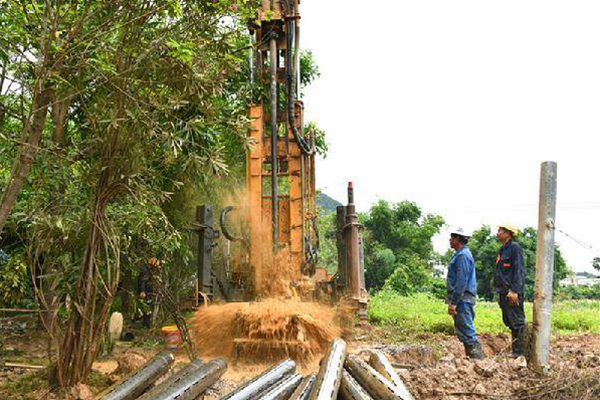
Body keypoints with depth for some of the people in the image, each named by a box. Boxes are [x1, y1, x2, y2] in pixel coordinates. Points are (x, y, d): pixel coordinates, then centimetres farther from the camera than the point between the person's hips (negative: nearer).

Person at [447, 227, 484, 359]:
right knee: (463, 331, 13)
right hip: (462, 299, 11)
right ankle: (473, 357, 18)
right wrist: (452, 301, 22)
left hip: (462, 299, -11)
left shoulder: (462, 255, -14)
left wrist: (453, 302, -21)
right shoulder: (461, 254, 19)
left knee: (466, 331, -10)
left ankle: (477, 358, -8)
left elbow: (462, 281, -21)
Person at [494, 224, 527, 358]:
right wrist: (499, 293, 21)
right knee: (508, 322, 13)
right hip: (504, 293, 10)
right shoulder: (502, 250, 19)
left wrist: (514, 291, -22)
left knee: (517, 322, -5)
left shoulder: (515, 248, -9)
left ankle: (520, 353, -2)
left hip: (512, 292, -10)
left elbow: (519, 271, -17)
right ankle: (515, 350, 21)